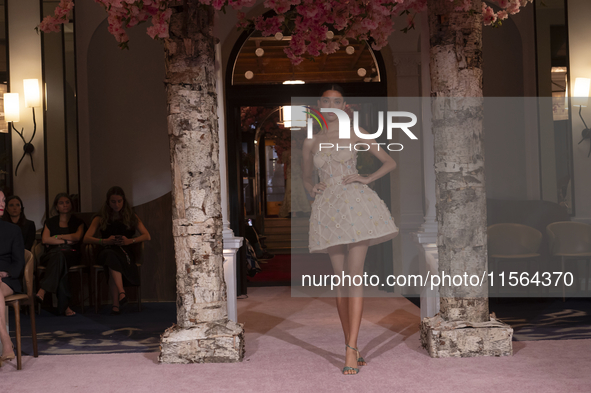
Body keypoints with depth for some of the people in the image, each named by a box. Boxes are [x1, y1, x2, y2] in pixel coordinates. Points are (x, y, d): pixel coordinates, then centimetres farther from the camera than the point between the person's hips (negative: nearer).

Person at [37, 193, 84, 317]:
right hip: (51, 254, 1)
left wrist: (57, 237, 3)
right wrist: (67, 241, -1)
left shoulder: (77, 222, 21)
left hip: (71, 255, -1)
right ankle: (64, 305, -50)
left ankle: (43, 290, -52)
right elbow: (45, 240, 5)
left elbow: (77, 237, -1)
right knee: (59, 255, -39)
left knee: (60, 255, -39)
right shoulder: (50, 222, 23)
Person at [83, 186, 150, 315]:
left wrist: (130, 240, -11)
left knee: (113, 264, -37)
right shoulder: (100, 218, 18)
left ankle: (116, 303, -46)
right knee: (112, 256, -39)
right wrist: (105, 241, -13)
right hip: (107, 251, 0)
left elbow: (147, 236, 8)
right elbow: (86, 238, 5)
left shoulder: (132, 217, 19)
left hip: (125, 251, 0)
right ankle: (121, 292, -53)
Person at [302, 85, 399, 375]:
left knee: (355, 276, -11)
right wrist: (311, 188, 5)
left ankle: (351, 351, -12)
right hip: (328, 208, 3)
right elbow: (306, 177, 27)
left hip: (356, 204, -3)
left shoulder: (355, 133, 6)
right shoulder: (311, 142, 13)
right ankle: (352, 348, 11)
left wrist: (366, 179, -5)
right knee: (340, 279, 4)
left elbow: (390, 162, 9)